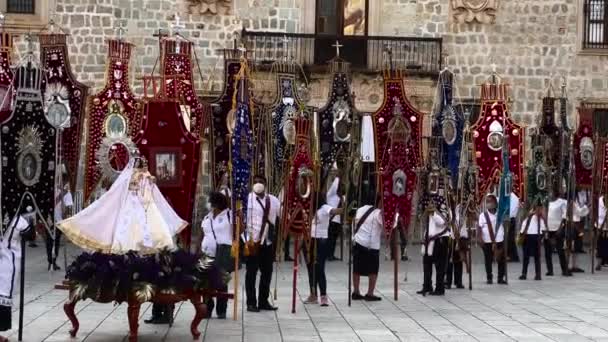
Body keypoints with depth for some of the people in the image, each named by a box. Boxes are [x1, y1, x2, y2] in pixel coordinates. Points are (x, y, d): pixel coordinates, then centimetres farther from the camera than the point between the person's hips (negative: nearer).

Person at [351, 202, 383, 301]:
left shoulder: (359, 210, 11)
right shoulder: (378, 212, -7)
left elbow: (355, 225, 14)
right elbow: (383, 227, -12)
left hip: (358, 242, 6)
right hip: (372, 244, -6)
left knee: (357, 269, 12)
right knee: (373, 270, 5)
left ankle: (356, 292, 16)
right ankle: (370, 294, 3)